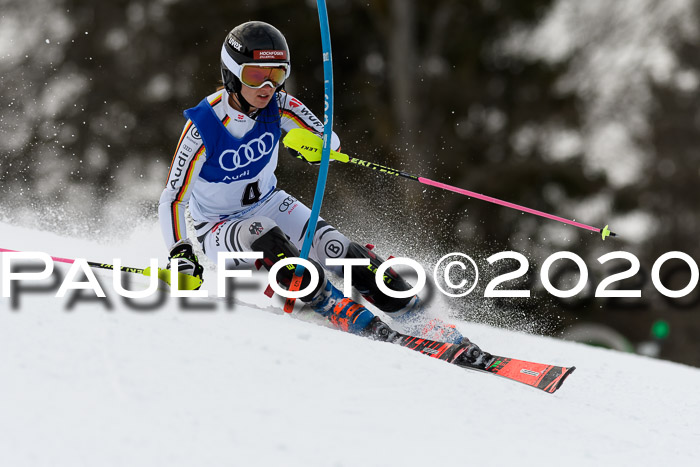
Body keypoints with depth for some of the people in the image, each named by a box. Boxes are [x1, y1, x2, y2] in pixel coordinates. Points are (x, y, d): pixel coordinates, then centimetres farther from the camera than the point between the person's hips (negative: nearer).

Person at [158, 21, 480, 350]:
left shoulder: (278, 105, -16)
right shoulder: (203, 127, -27)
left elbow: (330, 142, -12)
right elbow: (172, 199, -24)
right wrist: (180, 254, -37)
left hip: (268, 203, 4)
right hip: (220, 230, -4)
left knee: (332, 246, -20)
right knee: (262, 233, -37)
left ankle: (416, 317, -16)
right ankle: (340, 310, -36)